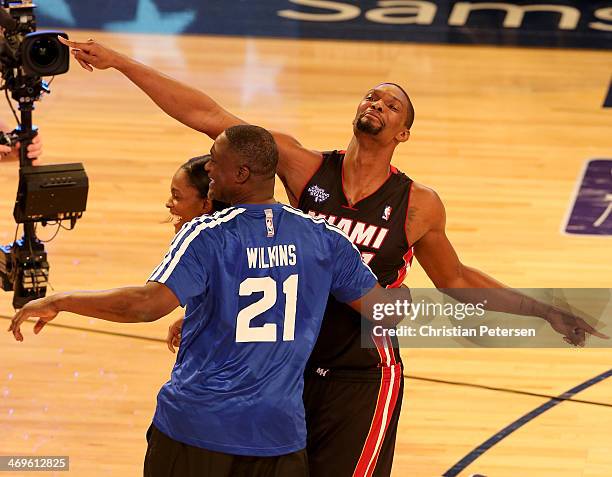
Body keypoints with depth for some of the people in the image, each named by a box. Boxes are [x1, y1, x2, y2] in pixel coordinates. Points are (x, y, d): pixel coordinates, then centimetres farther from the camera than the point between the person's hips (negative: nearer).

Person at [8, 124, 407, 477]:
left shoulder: (206, 236, -12)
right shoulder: (324, 238, 2)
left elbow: (149, 304, -24)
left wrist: (59, 302, -15)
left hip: (197, 424, -3)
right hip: (280, 430, 3)